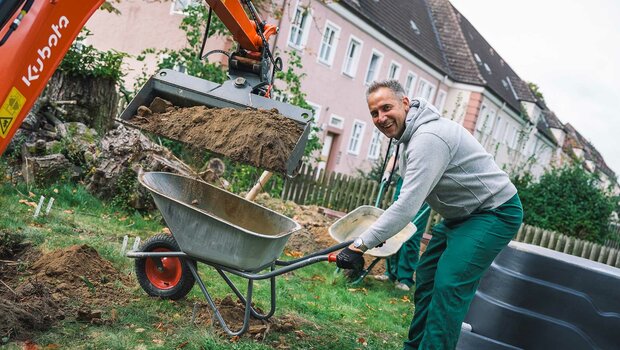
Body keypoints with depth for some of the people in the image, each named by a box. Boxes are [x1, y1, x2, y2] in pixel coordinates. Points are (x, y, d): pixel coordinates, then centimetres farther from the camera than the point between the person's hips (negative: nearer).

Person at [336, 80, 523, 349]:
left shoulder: (429, 137, -28)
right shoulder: (411, 133, 4)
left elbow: (408, 205, -33)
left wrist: (360, 245, -32)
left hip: (494, 213, -10)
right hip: (460, 214, 10)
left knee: (449, 285, -18)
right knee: (426, 277, 11)